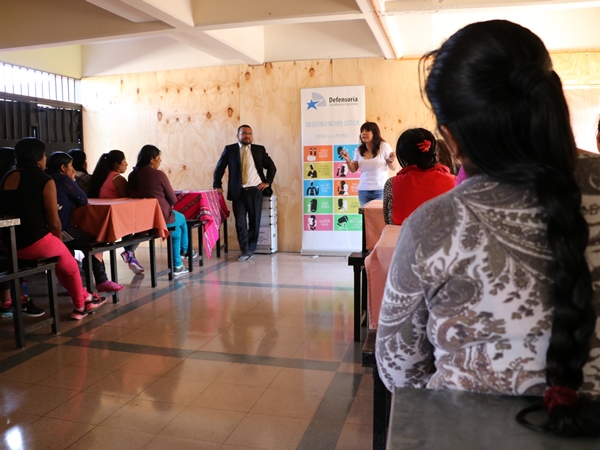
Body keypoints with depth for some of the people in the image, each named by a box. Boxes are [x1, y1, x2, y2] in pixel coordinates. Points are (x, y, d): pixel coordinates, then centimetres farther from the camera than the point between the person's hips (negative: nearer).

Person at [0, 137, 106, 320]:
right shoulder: (45, 181, -9)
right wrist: (59, 241, 11)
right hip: (36, 243, -7)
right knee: (71, 267, 22)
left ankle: (84, 297, 40)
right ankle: (80, 307, 41)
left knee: (58, 258, 30)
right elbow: (54, 222, -10)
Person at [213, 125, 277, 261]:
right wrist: (217, 186, 4)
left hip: (255, 191, 1)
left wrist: (267, 182, 2)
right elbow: (219, 168, 11)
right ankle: (245, 251, 5)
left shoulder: (259, 149, 9)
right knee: (240, 222, -5)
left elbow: (272, 167, 13)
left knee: (254, 222, 4)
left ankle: (251, 249, 17)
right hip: (238, 192, 0)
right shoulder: (229, 149, 7)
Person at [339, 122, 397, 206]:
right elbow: (353, 170, 11)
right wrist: (348, 160, -7)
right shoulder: (359, 149, 4)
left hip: (381, 190, -3)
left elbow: (393, 168, -1)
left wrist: (391, 160, -22)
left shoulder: (384, 146, -4)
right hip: (363, 190, 3)